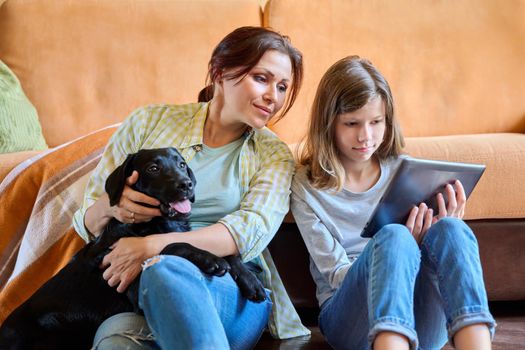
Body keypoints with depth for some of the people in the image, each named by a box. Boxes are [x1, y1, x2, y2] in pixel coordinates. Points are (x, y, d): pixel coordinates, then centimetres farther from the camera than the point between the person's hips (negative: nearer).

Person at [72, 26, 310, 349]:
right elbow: (87, 222, 15)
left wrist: (152, 248, -20)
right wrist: (109, 207, -11)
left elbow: (253, 230, -8)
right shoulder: (150, 122, 12)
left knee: (166, 270, -37)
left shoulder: (274, 155, 11)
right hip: (128, 289, 0)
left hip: (232, 294, 0)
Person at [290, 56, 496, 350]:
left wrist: (445, 233, -13)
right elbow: (337, 275, -2)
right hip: (349, 318, -2)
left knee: (451, 230, -27)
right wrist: (404, 249, -19)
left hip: (424, 319, 3)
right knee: (393, 238, -33)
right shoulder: (306, 187, 3)